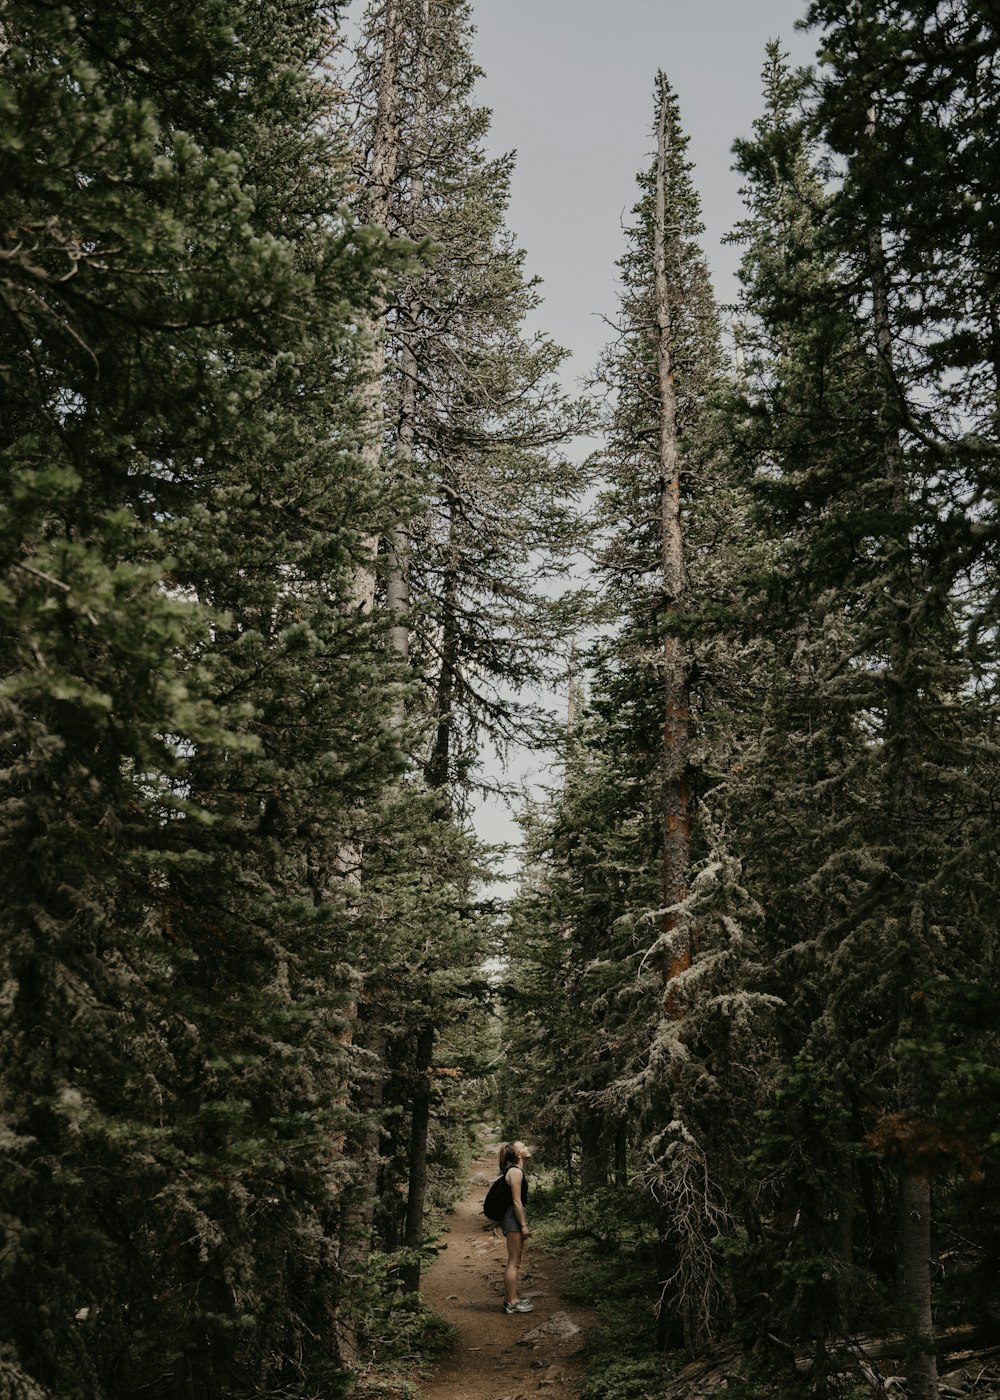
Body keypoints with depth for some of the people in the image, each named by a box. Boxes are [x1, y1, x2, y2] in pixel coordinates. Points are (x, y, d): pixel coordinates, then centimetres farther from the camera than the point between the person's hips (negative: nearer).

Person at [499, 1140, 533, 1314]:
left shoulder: (516, 1170, 15)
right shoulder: (516, 1172, -16)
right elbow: (516, 1201, -19)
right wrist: (523, 1225, -17)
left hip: (513, 1218, 10)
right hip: (514, 1219, -10)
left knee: (513, 1261, 16)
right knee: (513, 1262, -5)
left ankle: (509, 1298, 24)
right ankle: (512, 1302, 0)